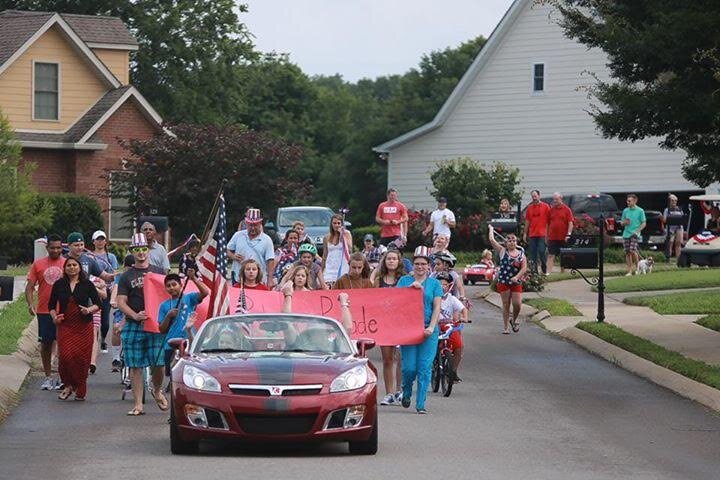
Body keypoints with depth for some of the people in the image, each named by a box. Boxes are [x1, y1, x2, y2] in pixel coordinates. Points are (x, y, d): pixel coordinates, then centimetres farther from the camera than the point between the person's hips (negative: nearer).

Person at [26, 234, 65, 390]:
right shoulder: (38, 264, 4)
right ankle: (48, 377, 19)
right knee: (45, 344, 8)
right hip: (44, 311, 1)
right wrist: (30, 304, -12)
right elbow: (30, 287, 4)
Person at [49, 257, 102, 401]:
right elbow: (51, 305, 15)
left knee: (81, 358, -2)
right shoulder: (59, 285, 7)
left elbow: (98, 304, 7)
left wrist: (89, 310, -13)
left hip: (84, 326, 0)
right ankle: (68, 385, 6)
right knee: (65, 356, -15)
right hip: (65, 326, 0)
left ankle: (80, 390, 13)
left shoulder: (87, 285, 3)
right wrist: (54, 317, -3)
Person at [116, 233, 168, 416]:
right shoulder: (127, 277, 8)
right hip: (133, 325, 0)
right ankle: (138, 404, 4)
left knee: (159, 363, -5)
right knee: (135, 366, -1)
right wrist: (135, 315, -16)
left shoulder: (159, 272, 12)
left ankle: (157, 390, 25)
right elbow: (121, 302, 1)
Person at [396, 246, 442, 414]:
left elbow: (437, 307, 2)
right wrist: (411, 288, -13)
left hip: (427, 330, 0)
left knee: (424, 368, -4)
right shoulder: (404, 281, 9)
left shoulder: (434, 284, 8)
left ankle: (421, 404, 1)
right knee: (409, 367, -6)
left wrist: (431, 327, -10)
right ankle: (406, 392, 24)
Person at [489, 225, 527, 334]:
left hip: (516, 282, 1)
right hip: (503, 282, -1)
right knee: (506, 304, 3)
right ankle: (505, 326, 12)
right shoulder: (502, 251, 2)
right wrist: (491, 229, 10)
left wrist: (517, 277, -16)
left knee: (517, 304, -4)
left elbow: (524, 268, -2)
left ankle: (513, 320, 25)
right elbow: (492, 240, -3)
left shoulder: (521, 254, 7)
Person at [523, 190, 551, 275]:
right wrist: (525, 233, 12)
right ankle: (534, 271, 10)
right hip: (532, 234, 4)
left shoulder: (545, 206, 0)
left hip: (542, 234, -4)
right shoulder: (529, 208, 11)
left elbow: (549, 220, 0)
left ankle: (544, 270, 4)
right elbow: (527, 221, 15)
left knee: (541, 252, -9)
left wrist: (548, 233, -6)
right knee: (533, 253, 5)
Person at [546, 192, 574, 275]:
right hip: (552, 237, 2)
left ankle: (563, 271, 20)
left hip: (563, 238, -2)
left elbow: (570, 223, -4)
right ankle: (548, 272, -13)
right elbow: (548, 224, 14)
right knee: (551, 255, -6)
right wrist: (547, 235, 10)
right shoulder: (551, 210, 9)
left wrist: (568, 234, -15)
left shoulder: (566, 209, 0)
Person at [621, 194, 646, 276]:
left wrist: (638, 231, -13)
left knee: (632, 251, -16)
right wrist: (624, 222, -6)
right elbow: (622, 222, 18)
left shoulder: (640, 211, 0)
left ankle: (637, 266, 5)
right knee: (627, 253, 2)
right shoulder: (625, 211, 11)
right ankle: (629, 271, 8)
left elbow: (643, 223, 0)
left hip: (634, 234, -4)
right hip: (626, 234, 4)